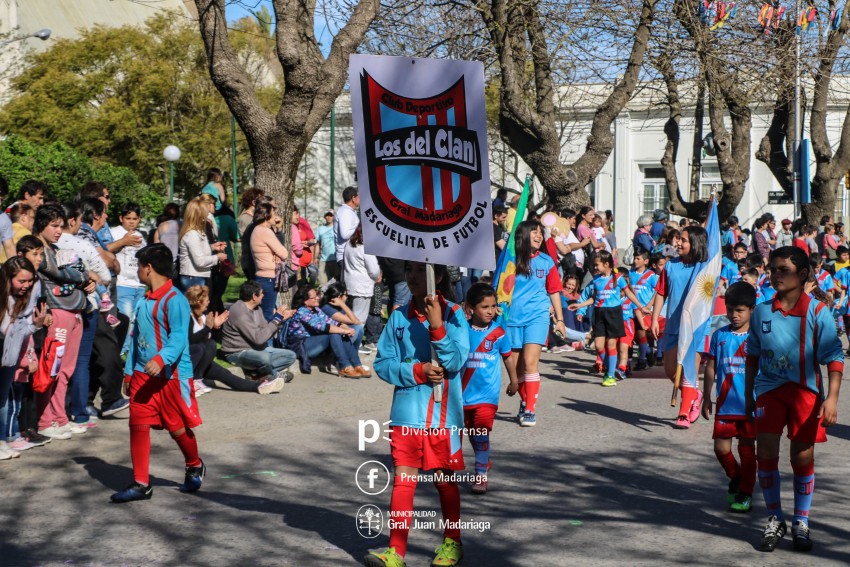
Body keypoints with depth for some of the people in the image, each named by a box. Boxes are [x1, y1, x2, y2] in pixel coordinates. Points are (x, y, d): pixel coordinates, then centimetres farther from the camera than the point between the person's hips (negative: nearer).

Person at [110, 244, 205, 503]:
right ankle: (141, 484, 7)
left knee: (178, 427, 6)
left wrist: (161, 359, -40)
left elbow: (179, 336, -25)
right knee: (138, 425, 1)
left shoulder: (174, 300, -15)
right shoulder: (144, 301, 13)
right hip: (143, 375, 8)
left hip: (172, 375, -8)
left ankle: (195, 467, 33)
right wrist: (129, 372, 18)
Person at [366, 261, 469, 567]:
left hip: (443, 413, -1)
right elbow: (383, 363, -1)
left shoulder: (453, 314, -6)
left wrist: (437, 325, -23)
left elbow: (455, 361, -13)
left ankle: (452, 542, 29)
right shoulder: (399, 317, 0)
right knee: (403, 478, -1)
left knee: (445, 479, 11)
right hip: (406, 413, 2)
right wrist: (417, 371, -15)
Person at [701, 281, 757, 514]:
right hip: (725, 403, 3)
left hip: (749, 404, -3)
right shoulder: (720, 335, 4)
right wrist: (706, 398, 10)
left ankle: (746, 493, 16)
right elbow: (711, 368, 10)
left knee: (747, 447, 4)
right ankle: (735, 477, 31)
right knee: (721, 447, 3)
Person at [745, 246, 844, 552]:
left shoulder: (817, 312, -7)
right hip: (770, 389, 2)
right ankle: (775, 520, 10)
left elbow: (834, 357, -8)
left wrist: (831, 398, -16)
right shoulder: (761, 311, 3)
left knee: (803, 457, 4)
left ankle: (801, 522, 21)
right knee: (765, 452, -7)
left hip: (806, 390, -2)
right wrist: (749, 394, 15)